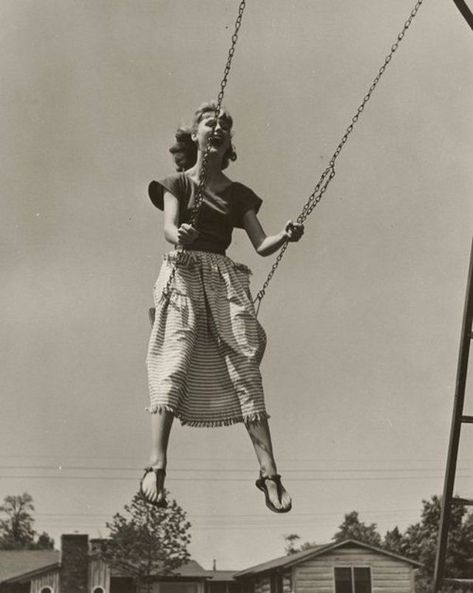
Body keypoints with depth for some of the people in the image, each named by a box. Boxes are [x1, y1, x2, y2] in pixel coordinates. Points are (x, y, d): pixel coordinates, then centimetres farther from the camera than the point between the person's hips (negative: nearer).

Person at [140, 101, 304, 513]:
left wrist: (286, 236, -13)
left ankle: (269, 473, -11)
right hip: (184, 274, -3)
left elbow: (261, 245, 10)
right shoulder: (177, 183, 10)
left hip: (224, 279, 3)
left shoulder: (238, 194, 19)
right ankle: (157, 467, -26)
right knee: (174, 365, -19)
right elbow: (169, 227, -9)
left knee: (245, 369, -9)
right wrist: (180, 236, -34)